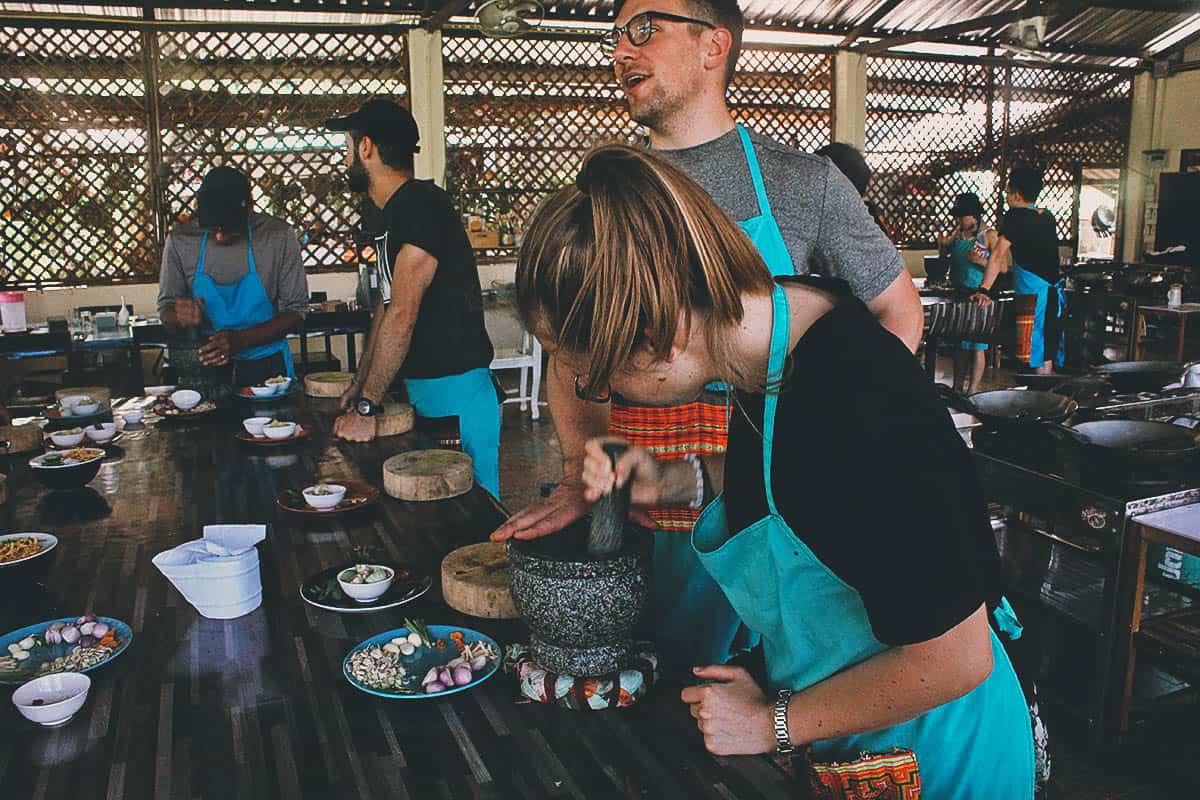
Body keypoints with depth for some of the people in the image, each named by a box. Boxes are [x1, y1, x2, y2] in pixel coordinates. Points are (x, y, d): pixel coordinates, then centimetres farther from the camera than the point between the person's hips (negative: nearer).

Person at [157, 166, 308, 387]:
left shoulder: (279, 236, -7)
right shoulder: (180, 240, -1)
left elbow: (296, 310, -5)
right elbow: (165, 310, 7)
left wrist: (241, 340, -18)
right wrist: (180, 317, -17)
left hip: (267, 366, -2)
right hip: (205, 366, 2)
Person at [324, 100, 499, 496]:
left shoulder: (421, 203, -17)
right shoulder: (395, 212, 16)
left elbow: (403, 315, -23)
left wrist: (366, 407, -20)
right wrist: (359, 386, 16)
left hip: (455, 393, -10)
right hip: (421, 388, 10)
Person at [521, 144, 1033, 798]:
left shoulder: (856, 412, -36)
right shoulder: (773, 312, -10)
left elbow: (952, 660, -28)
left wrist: (775, 722, -15)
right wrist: (681, 482, -7)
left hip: (924, 746, -7)